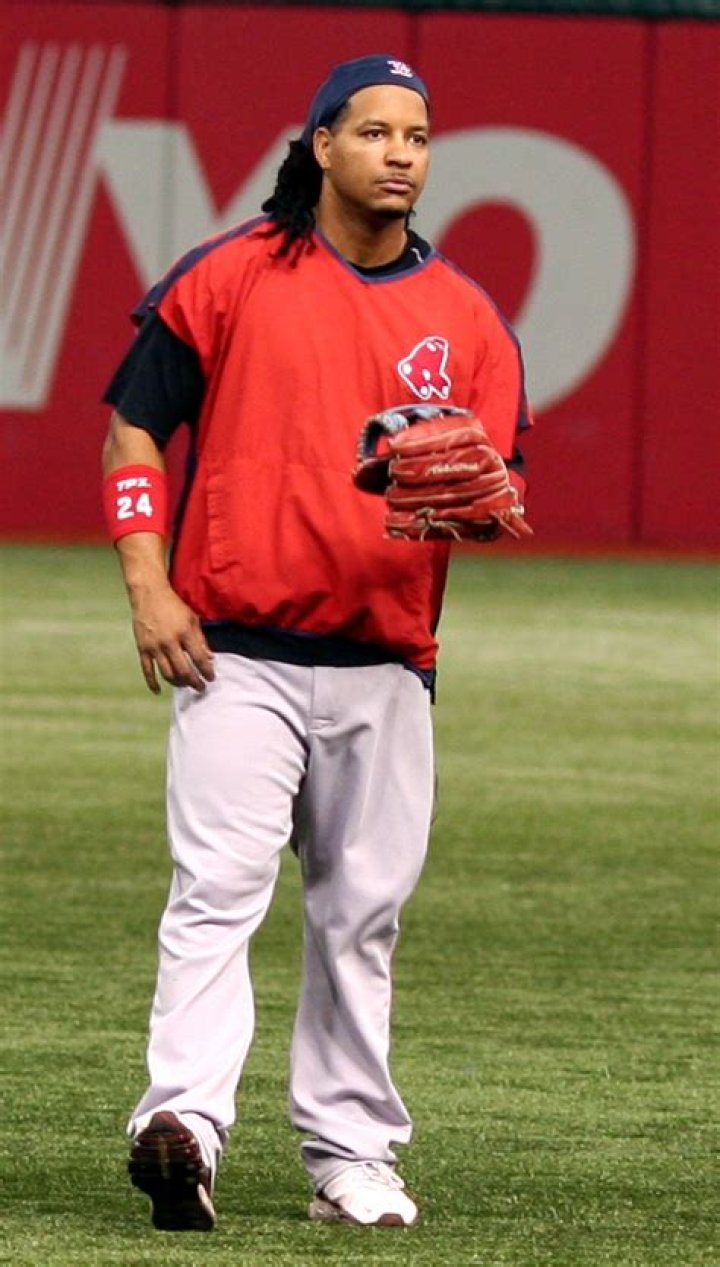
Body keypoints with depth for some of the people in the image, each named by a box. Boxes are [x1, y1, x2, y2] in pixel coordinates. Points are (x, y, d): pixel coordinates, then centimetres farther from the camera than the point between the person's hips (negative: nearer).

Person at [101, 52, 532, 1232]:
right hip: (238, 652, -3)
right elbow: (133, 430, 4)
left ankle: (352, 1154, 16)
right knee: (219, 883, -16)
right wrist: (148, 588, -7)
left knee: (363, 911, 8)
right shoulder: (228, 275, 2)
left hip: (387, 667, 4)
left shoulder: (466, 317, 10)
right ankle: (183, 1123, -26)